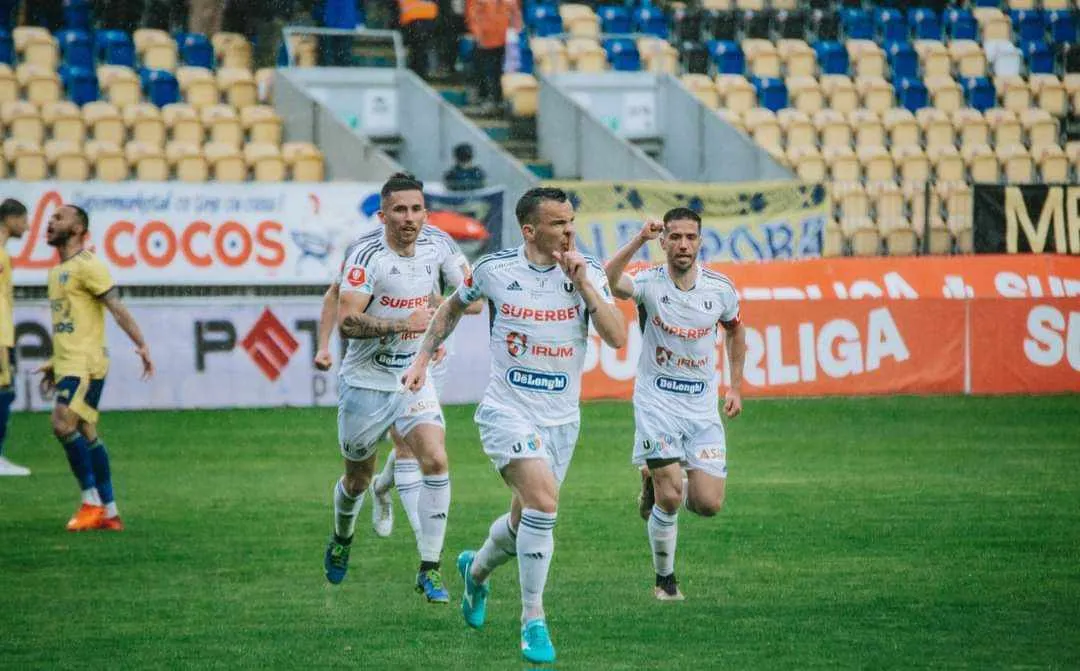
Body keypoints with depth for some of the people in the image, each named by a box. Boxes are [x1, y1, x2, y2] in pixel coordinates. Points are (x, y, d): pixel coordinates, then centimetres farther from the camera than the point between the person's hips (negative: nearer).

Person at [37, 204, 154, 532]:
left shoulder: (86, 266, -9)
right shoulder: (57, 271, 20)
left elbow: (116, 307, -16)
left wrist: (141, 344, -23)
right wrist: (54, 364, 27)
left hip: (85, 363, -10)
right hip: (68, 365, 10)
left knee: (64, 423, -20)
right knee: (86, 433, 7)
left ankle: (92, 501, -14)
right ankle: (109, 513, 8)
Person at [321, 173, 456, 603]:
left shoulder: (430, 249, 1)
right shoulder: (367, 256, -18)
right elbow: (346, 322, -27)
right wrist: (404, 324, -31)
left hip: (414, 381, 4)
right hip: (366, 382, -4)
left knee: (436, 460, -17)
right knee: (358, 478, 12)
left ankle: (429, 570, -13)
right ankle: (341, 541, 45)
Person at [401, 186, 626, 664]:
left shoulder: (588, 272, -3)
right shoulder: (494, 268, -5)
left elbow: (616, 337, -14)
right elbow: (453, 307, 15)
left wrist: (584, 286, -20)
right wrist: (423, 358, 11)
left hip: (562, 418, 3)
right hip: (508, 411, -3)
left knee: (524, 522, 14)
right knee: (543, 500, -25)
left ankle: (476, 570, 49)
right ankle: (533, 622, -15)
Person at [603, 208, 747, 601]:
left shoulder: (720, 289, -2)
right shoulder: (650, 284, -11)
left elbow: (734, 331, 19)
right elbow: (607, 282, -33)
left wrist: (736, 387, 17)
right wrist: (639, 242, -43)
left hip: (703, 407, 3)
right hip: (657, 403, -3)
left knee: (708, 505, -6)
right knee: (670, 499, -14)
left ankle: (657, 483, 28)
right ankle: (665, 579, 8)